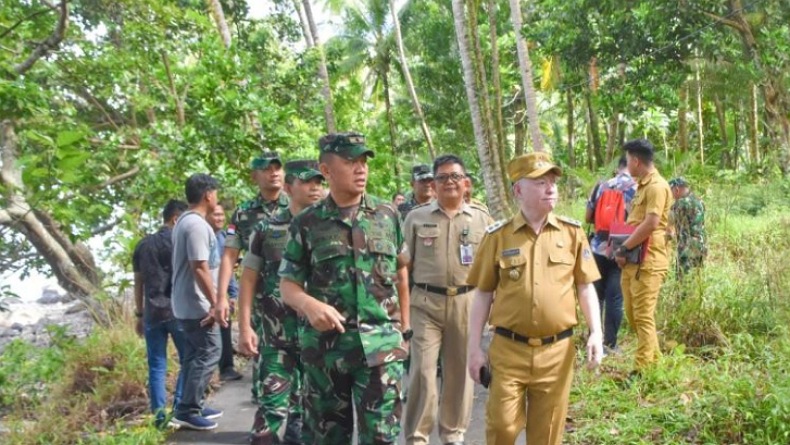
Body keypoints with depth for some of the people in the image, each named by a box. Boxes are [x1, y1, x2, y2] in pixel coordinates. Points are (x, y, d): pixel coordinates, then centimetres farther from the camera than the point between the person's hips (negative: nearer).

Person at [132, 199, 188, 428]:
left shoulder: (143, 244, 13)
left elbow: (138, 282, 15)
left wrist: (139, 315, 20)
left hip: (152, 313, 5)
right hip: (177, 311, -5)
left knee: (156, 366, 8)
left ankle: (159, 415, 9)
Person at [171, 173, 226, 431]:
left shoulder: (185, 221, 13)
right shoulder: (197, 224, -19)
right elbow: (199, 268, -24)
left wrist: (214, 301, 23)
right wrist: (215, 304, -21)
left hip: (186, 305, 10)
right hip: (198, 305, -10)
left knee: (194, 356, 15)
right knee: (207, 355, -4)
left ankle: (192, 407, 23)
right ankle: (187, 411, 0)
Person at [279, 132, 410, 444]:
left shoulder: (388, 215, 5)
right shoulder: (306, 224, -1)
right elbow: (288, 285, 0)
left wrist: (404, 327, 15)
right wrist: (309, 304, -21)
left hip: (382, 344, 0)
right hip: (326, 345, 0)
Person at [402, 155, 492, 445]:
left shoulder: (482, 218, 6)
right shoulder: (416, 218, 4)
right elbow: (404, 265, 8)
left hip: (467, 303, 1)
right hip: (425, 302, -1)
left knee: (460, 371, 11)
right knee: (422, 370, -3)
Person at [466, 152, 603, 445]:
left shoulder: (572, 233, 2)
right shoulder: (498, 236, -3)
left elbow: (585, 287, 7)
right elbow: (483, 294, 2)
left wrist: (596, 333, -4)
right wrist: (474, 348, 0)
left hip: (557, 351, 2)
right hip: (508, 350, -1)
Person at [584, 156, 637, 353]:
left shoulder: (601, 186, 5)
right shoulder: (637, 188, -4)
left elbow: (588, 217, 8)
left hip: (598, 248, 3)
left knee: (596, 294, 14)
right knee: (615, 297, 3)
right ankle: (609, 343, 8)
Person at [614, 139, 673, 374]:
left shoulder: (657, 186, -13)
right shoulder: (641, 186, 19)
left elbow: (651, 223, -21)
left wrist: (624, 247, -14)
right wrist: (622, 249, 7)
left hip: (647, 261, -10)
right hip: (632, 260, 10)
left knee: (643, 316, -5)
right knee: (632, 314, 15)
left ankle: (644, 370, 2)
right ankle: (653, 359, 28)